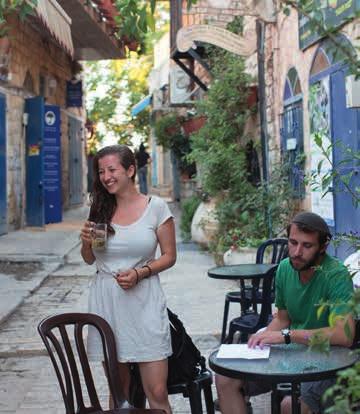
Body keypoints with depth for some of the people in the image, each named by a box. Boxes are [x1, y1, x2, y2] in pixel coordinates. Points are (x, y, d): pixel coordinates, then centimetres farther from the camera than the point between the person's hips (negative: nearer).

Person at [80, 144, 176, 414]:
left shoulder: (156, 207, -3)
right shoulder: (100, 210, 7)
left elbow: (169, 256, 1)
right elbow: (89, 260, 16)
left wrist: (140, 273, -15)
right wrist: (86, 242, -5)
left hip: (143, 302, -3)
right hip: (106, 301, 3)